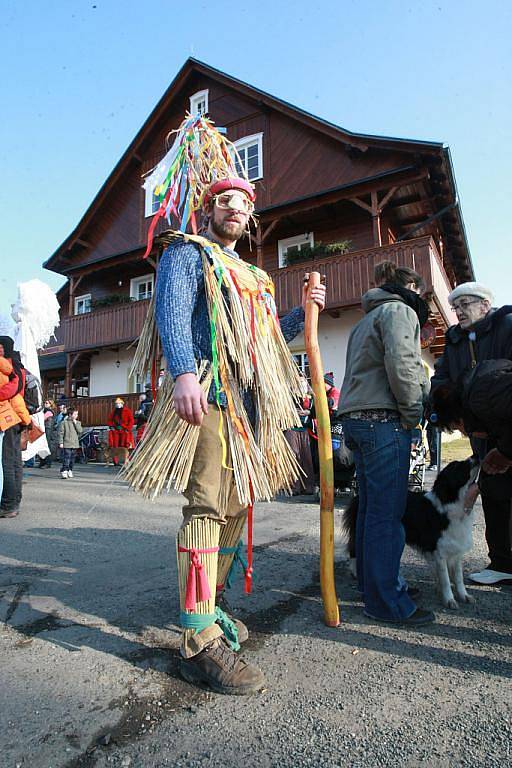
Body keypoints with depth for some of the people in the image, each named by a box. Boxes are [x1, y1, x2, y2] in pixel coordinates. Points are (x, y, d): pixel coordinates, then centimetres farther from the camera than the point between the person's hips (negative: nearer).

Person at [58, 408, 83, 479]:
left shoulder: (78, 423, 11)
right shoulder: (64, 422, -2)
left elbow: (80, 431, -4)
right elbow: (61, 433, -3)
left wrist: (75, 423, -7)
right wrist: (61, 442, -8)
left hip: (75, 444, 5)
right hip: (67, 444, -5)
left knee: (72, 459, 10)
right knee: (66, 458, -12)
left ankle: (70, 471, 20)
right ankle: (64, 472, -12)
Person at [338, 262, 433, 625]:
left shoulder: (366, 320, 27)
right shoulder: (399, 311, -1)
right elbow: (401, 364, -18)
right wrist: (414, 412, -8)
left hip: (356, 418, 10)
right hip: (384, 419, -10)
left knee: (371, 508, 15)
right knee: (387, 512, -6)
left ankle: (373, 580, 27)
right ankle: (387, 601, 2)